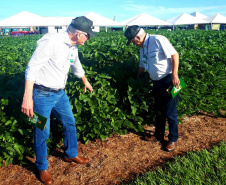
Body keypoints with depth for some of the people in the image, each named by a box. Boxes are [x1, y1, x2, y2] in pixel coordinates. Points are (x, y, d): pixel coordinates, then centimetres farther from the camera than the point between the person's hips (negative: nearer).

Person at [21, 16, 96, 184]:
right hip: (42, 94, -8)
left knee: (70, 123, 17)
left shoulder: (73, 47, 6)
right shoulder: (51, 41, -21)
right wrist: (27, 98, -27)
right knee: (42, 133, 4)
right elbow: (32, 68, -23)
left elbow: (77, 67, 27)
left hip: (59, 94, 8)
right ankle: (42, 167, 27)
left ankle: (71, 155, 41)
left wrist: (86, 82, 43)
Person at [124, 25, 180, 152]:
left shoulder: (158, 40, -14)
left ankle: (173, 139, 18)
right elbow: (142, 66, 25)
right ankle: (159, 136, 34)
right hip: (156, 82, 8)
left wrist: (174, 75, -23)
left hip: (168, 80, -8)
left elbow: (175, 55, -18)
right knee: (159, 111, 18)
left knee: (170, 113, 1)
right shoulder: (143, 48, 12)